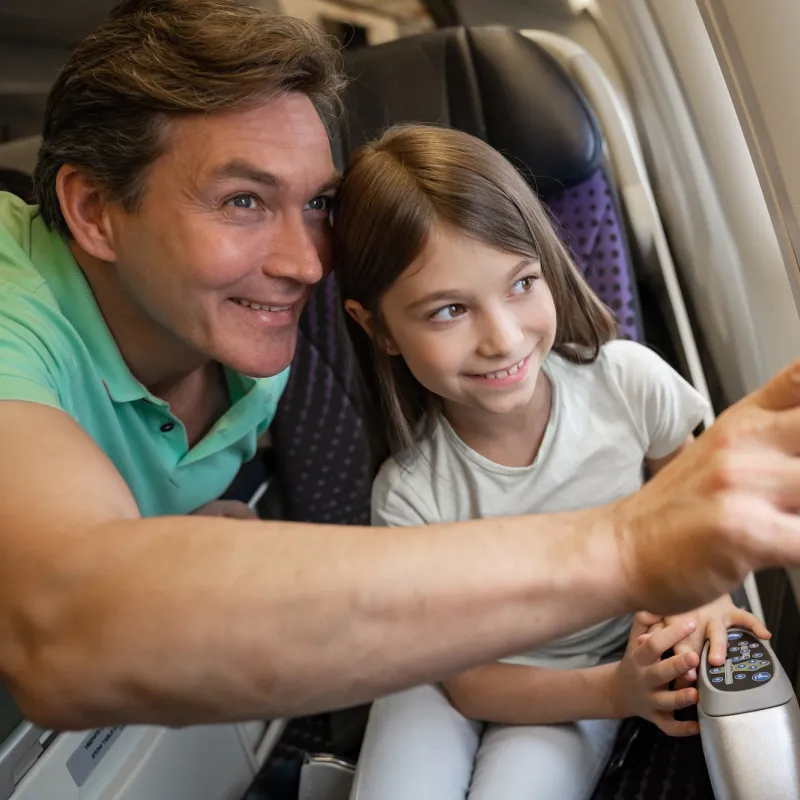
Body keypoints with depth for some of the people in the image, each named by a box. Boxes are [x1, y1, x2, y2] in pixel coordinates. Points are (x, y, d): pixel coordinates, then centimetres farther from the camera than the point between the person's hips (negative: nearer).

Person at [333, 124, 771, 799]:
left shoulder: (629, 381, -22)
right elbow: (465, 678, -14)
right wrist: (614, 692, -26)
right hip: (457, 677, -1)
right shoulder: (411, 498, -26)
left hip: (597, 662, 1)